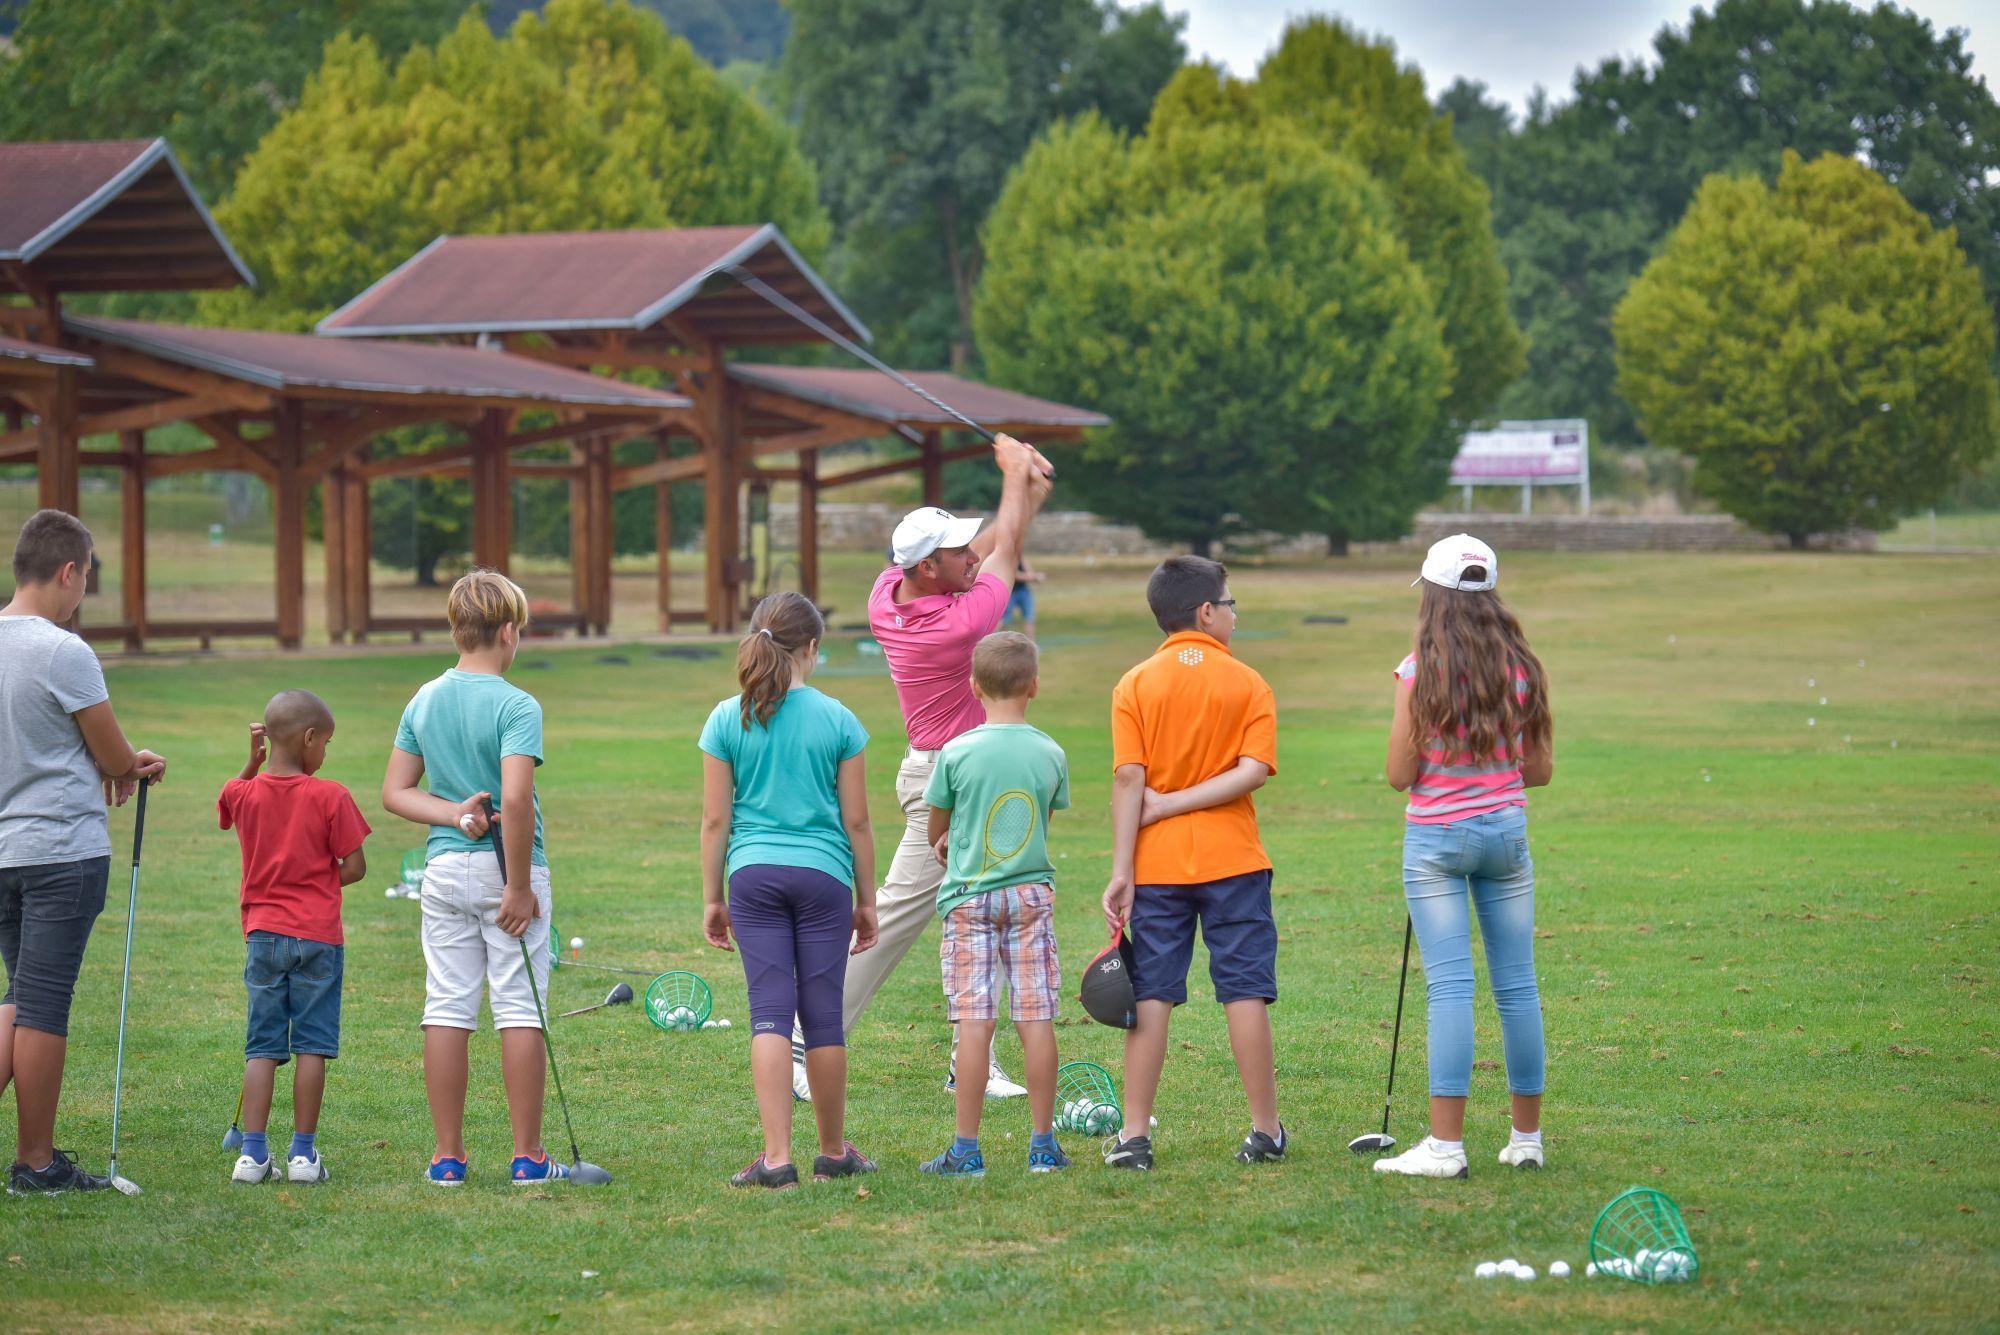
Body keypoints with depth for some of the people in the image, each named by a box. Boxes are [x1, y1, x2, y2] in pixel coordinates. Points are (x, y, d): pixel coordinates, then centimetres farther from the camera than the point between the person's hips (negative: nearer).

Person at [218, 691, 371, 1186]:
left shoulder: (242, 794, 1)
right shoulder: (330, 797, -9)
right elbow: (355, 867, -6)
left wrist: (253, 760, 18)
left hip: (262, 935, 3)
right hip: (318, 935, -3)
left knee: (261, 1047, 6)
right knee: (311, 1045, 2)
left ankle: (252, 1151, -1)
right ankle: (303, 1152, 2)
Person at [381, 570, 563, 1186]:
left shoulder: (424, 701, 7)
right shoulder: (516, 706, -13)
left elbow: (394, 792, 6)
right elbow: (516, 799, -23)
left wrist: (453, 814, -5)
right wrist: (520, 886, -17)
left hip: (444, 870, 5)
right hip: (506, 870, -5)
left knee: (447, 1010, 6)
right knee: (519, 1010, 1)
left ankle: (448, 1156, 7)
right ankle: (528, 1155, 4)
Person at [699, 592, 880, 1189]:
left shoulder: (727, 720, 1)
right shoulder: (837, 720, -1)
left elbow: (715, 819, 2)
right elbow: (856, 821, 2)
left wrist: (711, 899, 10)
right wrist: (867, 900, 11)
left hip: (754, 873, 1)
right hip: (823, 873, -1)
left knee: (770, 1014, -1)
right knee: (822, 1016, 7)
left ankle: (776, 1156, -10)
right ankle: (833, 1152, 19)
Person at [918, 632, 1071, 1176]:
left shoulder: (957, 754, -7)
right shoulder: (1051, 754, -1)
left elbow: (936, 834, 5)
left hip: (969, 898, -2)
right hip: (1032, 893, 2)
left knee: (973, 1022, -3)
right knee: (1037, 1020, 3)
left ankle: (967, 1149, -3)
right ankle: (1043, 1144, 7)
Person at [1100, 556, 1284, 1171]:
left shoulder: (1135, 686, 1)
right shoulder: (1247, 683, 0)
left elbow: (1128, 780, -5)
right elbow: (1253, 770, -13)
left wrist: (1122, 872, -5)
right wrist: (1176, 804, -7)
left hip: (1156, 865, 1)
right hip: (1231, 862, -1)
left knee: (1150, 997, 3)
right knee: (1246, 993, 4)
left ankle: (1135, 1135, 1)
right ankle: (1265, 1131, 8)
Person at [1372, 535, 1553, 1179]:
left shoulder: (1420, 672, -10)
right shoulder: (1523, 668, 1)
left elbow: (1400, 775, -8)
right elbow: (1541, 770, 6)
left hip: (1436, 835, -3)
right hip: (1507, 829, 3)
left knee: (1450, 987, -5)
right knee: (1518, 985, 8)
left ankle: (1445, 1144, -8)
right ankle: (1527, 1138, 14)